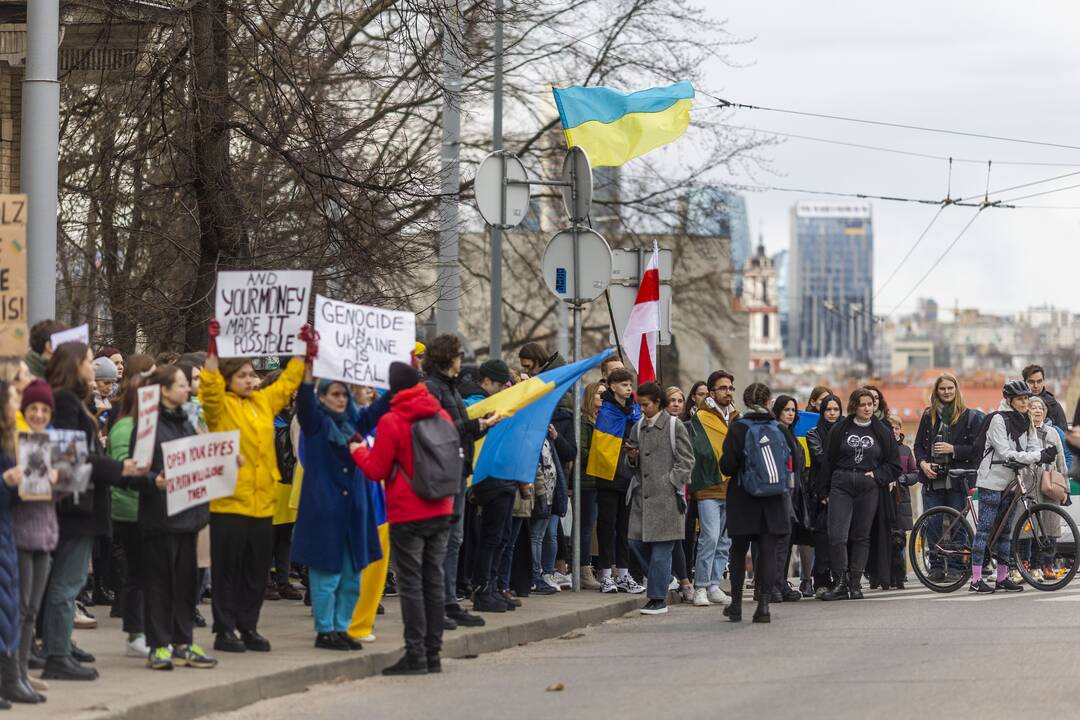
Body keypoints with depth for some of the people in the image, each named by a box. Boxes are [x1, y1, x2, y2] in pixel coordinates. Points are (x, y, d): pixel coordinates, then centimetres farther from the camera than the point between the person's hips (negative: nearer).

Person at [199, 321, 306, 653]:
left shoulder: (264, 402, 13)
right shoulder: (221, 406, -4)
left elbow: (288, 383, 24)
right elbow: (210, 389, -22)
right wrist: (213, 351, -29)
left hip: (262, 501, 6)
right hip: (229, 501, -6)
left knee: (257, 570, 10)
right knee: (228, 567, 0)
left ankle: (249, 627, 18)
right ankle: (225, 630, 4)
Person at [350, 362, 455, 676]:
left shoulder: (392, 421, -13)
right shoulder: (441, 415, 5)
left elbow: (376, 470, -9)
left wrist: (358, 450, 10)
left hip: (407, 516, -6)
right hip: (441, 511, 6)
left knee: (411, 583, -2)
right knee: (434, 580, 9)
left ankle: (416, 655, -5)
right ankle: (433, 653, 12)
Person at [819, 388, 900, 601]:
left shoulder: (883, 432, 8)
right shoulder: (840, 429, 6)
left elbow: (894, 465, 10)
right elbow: (829, 460, 10)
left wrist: (877, 476, -3)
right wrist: (835, 482, 3)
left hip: (868, 488, 1)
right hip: (841, 486, -1)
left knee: (861, 536, 4)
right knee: (836, 535, -12)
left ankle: (855, 583, 9)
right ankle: (841, 583, -7)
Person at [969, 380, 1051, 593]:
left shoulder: (1025, 421, 11)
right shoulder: (998, 419, -13)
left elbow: (1034, 447, 4)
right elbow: (1006, 453, -20)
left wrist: (1044, 454, -20)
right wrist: (1037, 457, -25)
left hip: (1010, 480, 8)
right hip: (992, 478, -8)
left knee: (1005, 529, 10)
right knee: (985, 527, -8)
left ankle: (1003, 577, 15)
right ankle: (976, 579, -9)